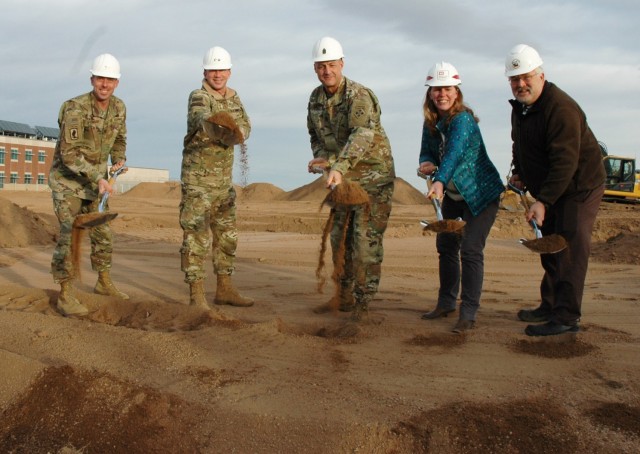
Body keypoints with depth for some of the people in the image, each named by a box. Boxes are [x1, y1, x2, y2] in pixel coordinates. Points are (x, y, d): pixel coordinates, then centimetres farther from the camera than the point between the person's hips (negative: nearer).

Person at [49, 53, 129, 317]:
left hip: (93, 180, 7)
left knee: (102, 233, 12)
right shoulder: (75, 109, -24)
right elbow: (69, 153, -27)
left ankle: (104, 283, 28)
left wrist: (119, 160, -3)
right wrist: (98, 179, -34)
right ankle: (65, 296, -8)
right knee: (71, 234, -14)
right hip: (66, 179, -6)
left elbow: (119, 140, 15)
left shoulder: (119, 108, -3)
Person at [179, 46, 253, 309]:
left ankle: (224, 290, 23)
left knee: (227, 236, 12)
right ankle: (196, 296, 0)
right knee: (197, 237, -6)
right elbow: (204, 120, -35)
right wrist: (220, 128, -58)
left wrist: (235, 133, -23)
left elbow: (245, 127, 0)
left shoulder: (234, 98, 11)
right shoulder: (198, 98, -12)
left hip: (224, 180, 8)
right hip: (198, 179, -7)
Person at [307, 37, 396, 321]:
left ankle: (363, 302, 0)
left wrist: (339, 167, -48)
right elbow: (315, 134, 17)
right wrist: (322, 158, -5)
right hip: (343, 179, 8)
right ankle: (344, 297, 24)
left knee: (366, 240, -9)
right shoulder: (316, 99, 4)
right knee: (340, 238, 12)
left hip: (373, 176, -7)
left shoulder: (360, 96, -20)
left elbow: (363, 135, -35)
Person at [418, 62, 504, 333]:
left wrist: (439, 181, -55)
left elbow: (455, 152, -40)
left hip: (481, 192, -8)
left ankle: (468, 313, -7)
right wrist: (427, 163, -19)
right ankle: (447, 302, 27)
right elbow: (427, 151, 5)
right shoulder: (431, 122, -1)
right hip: (452, 194, 8)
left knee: (470, 250, -13)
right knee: (446, 245, 12)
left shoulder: (462, 119, -24)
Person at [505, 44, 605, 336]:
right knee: (549, 248, 14)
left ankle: (567, 317, -12)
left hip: (579, 188, -9)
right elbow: (521, 146, 24)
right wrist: (518, 172, 9)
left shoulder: (561, 108, -25)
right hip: (550, 191, 10)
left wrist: (543, 201, -34)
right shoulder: (520, 107, 7)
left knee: (569, 249, -13)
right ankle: (550, 306, 26)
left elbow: (565, 162, -30)